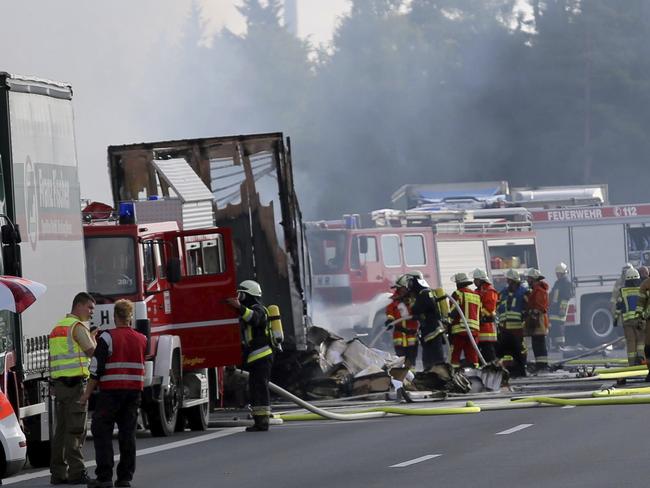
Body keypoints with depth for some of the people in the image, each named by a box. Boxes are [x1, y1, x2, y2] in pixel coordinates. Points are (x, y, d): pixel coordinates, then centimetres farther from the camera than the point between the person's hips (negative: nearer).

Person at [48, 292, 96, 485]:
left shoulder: (57, 327, 20)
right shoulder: (78, 326, -8)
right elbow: (93, 352, -12)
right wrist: (93, 338, 8)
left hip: (58, 383, 8)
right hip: (75, 382, -8)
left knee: (61, 429, 10)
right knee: (75, 430, -8)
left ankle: (58, 473, 10)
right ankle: (76, 472, -11)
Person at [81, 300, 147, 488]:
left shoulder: (108, 337, -8)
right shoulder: (141, 340, 8)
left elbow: (97, 369, -10)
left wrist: (87, 394, -6)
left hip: (111, 391, -5)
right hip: (134, 391, 5)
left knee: (102, 432, 0)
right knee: (128, 433, 7)